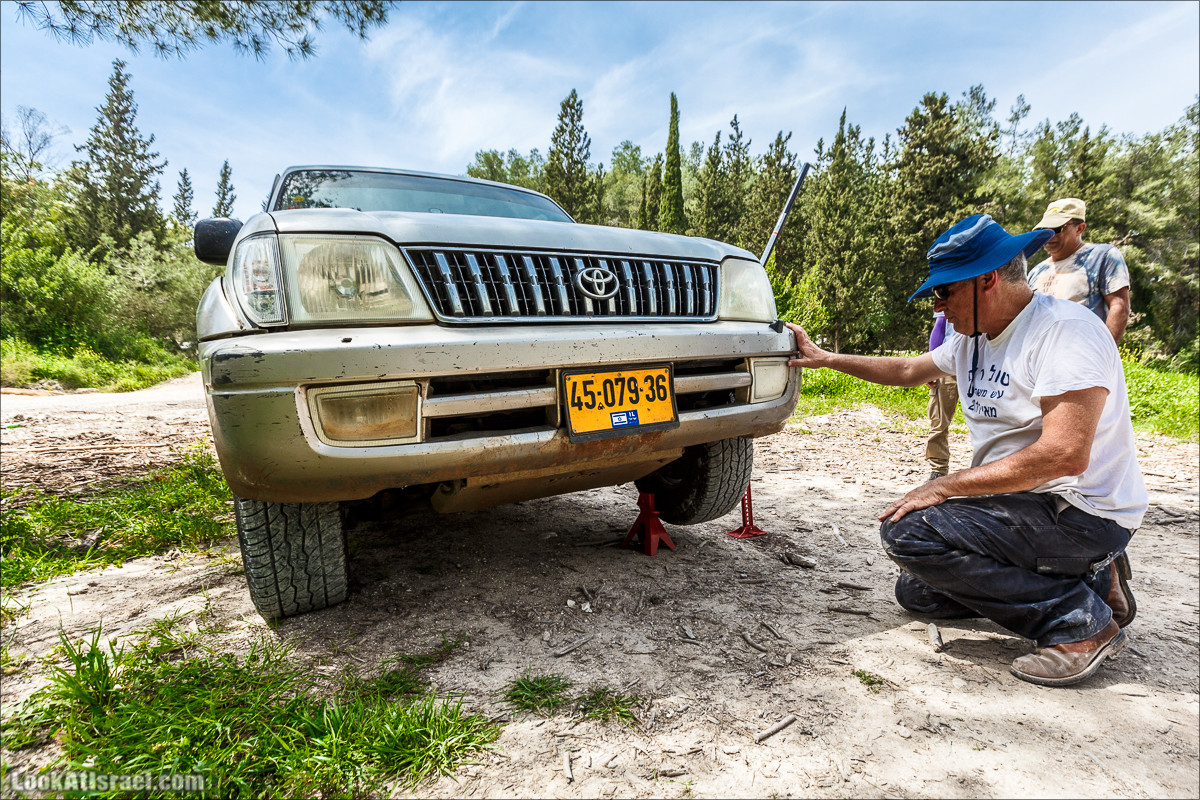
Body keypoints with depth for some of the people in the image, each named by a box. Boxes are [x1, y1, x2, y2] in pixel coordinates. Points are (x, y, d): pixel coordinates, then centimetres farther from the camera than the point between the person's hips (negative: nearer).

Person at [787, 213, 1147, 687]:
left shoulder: (1066, 330, -20)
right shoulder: (973, 339, 7)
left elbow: (1065, 455, -29)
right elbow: (906, 370, 22)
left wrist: (944, 487, -26)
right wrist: (825, 358, 17)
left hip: (1084, 514, -9)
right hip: (1018, 504, 9)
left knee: (908, 530, -24)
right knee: (916, 593, 10)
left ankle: (1080, 620, -9)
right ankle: (1087, 579, 14)